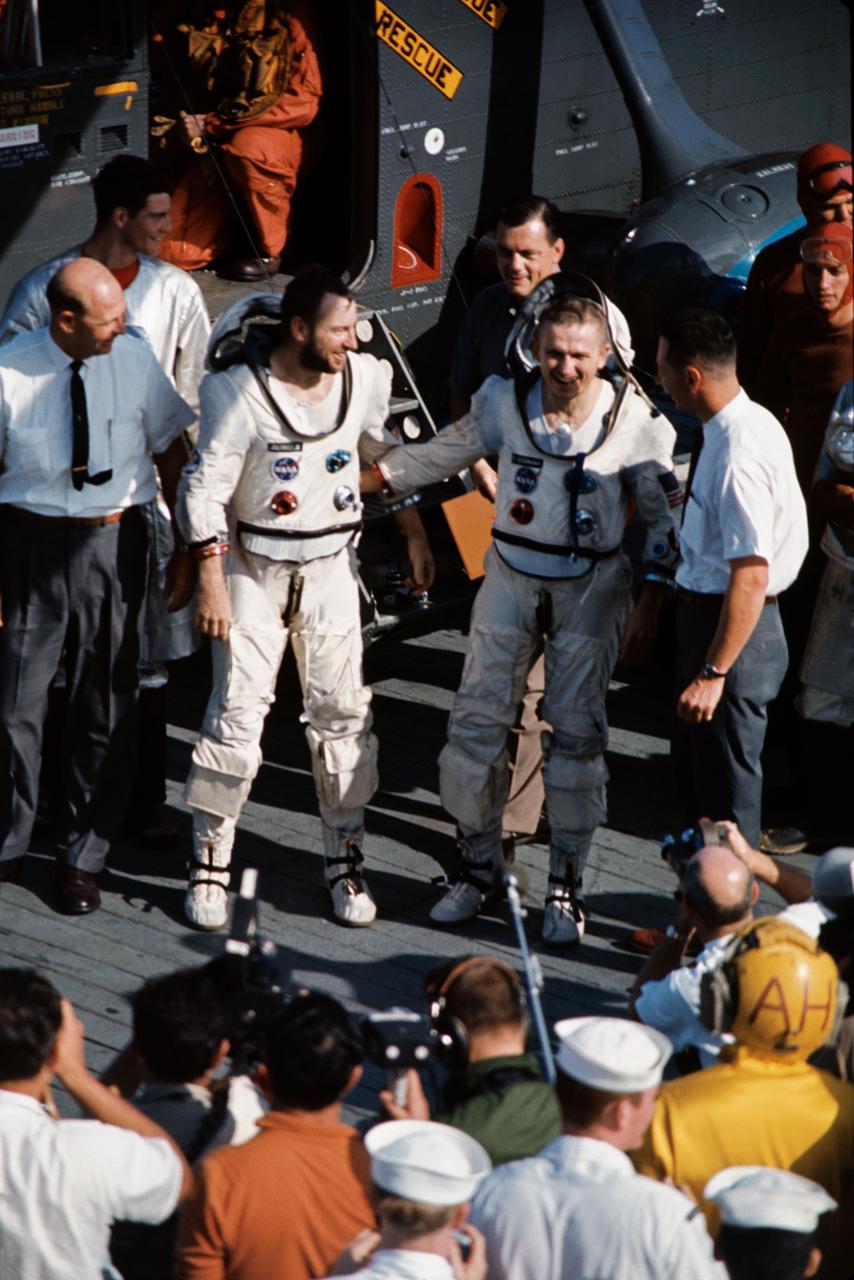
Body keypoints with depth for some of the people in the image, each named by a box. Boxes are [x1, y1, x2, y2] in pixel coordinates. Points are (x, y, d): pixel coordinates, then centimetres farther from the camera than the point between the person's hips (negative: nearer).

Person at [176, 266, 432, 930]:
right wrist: (211, 582, -15)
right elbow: (205, 487, -12)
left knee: (343, 710, 2)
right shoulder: (240, 393, -17)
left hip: (332, 566, 4)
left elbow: (387, 458, 14)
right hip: (254, 569, -3)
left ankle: (345, 857, 14)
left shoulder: (365, 378, -3)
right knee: (237, 712, -7)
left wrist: (414, 534, 17)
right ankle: (210, 859, 6)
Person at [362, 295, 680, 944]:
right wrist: (352, 481, 5)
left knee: (576, 732, -1)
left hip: (591, 587, -2)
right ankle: (479, 865, 19)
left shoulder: (635, 420, -11)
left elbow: (664, 515, -2)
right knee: (477, 720, 1)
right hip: (512, 578, 2)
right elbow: (438, 456, 8)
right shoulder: (505, 402, -7)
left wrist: (650, 605, -6)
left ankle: (566, 884, 12)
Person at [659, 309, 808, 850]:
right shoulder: (749, 421, 3)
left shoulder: (738, 457, -28)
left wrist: (714, 672, -24)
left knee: (725, 786, 4)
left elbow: (750, 577, -28)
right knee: (693, 768, 23)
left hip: (731, 627, -10)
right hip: (704, 610, 10)